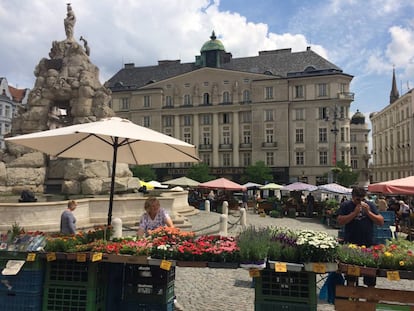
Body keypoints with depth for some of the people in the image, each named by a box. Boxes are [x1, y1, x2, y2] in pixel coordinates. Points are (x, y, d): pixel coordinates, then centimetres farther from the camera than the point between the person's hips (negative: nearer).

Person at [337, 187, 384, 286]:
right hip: (351, 244, -1)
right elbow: (340, 222, -11)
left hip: (368, 243, 1)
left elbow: (381, 222, 1)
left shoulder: (370, 205, 5)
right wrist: (355, 213, -17)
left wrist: (368, 212, -11)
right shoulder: (346, 205, -1)